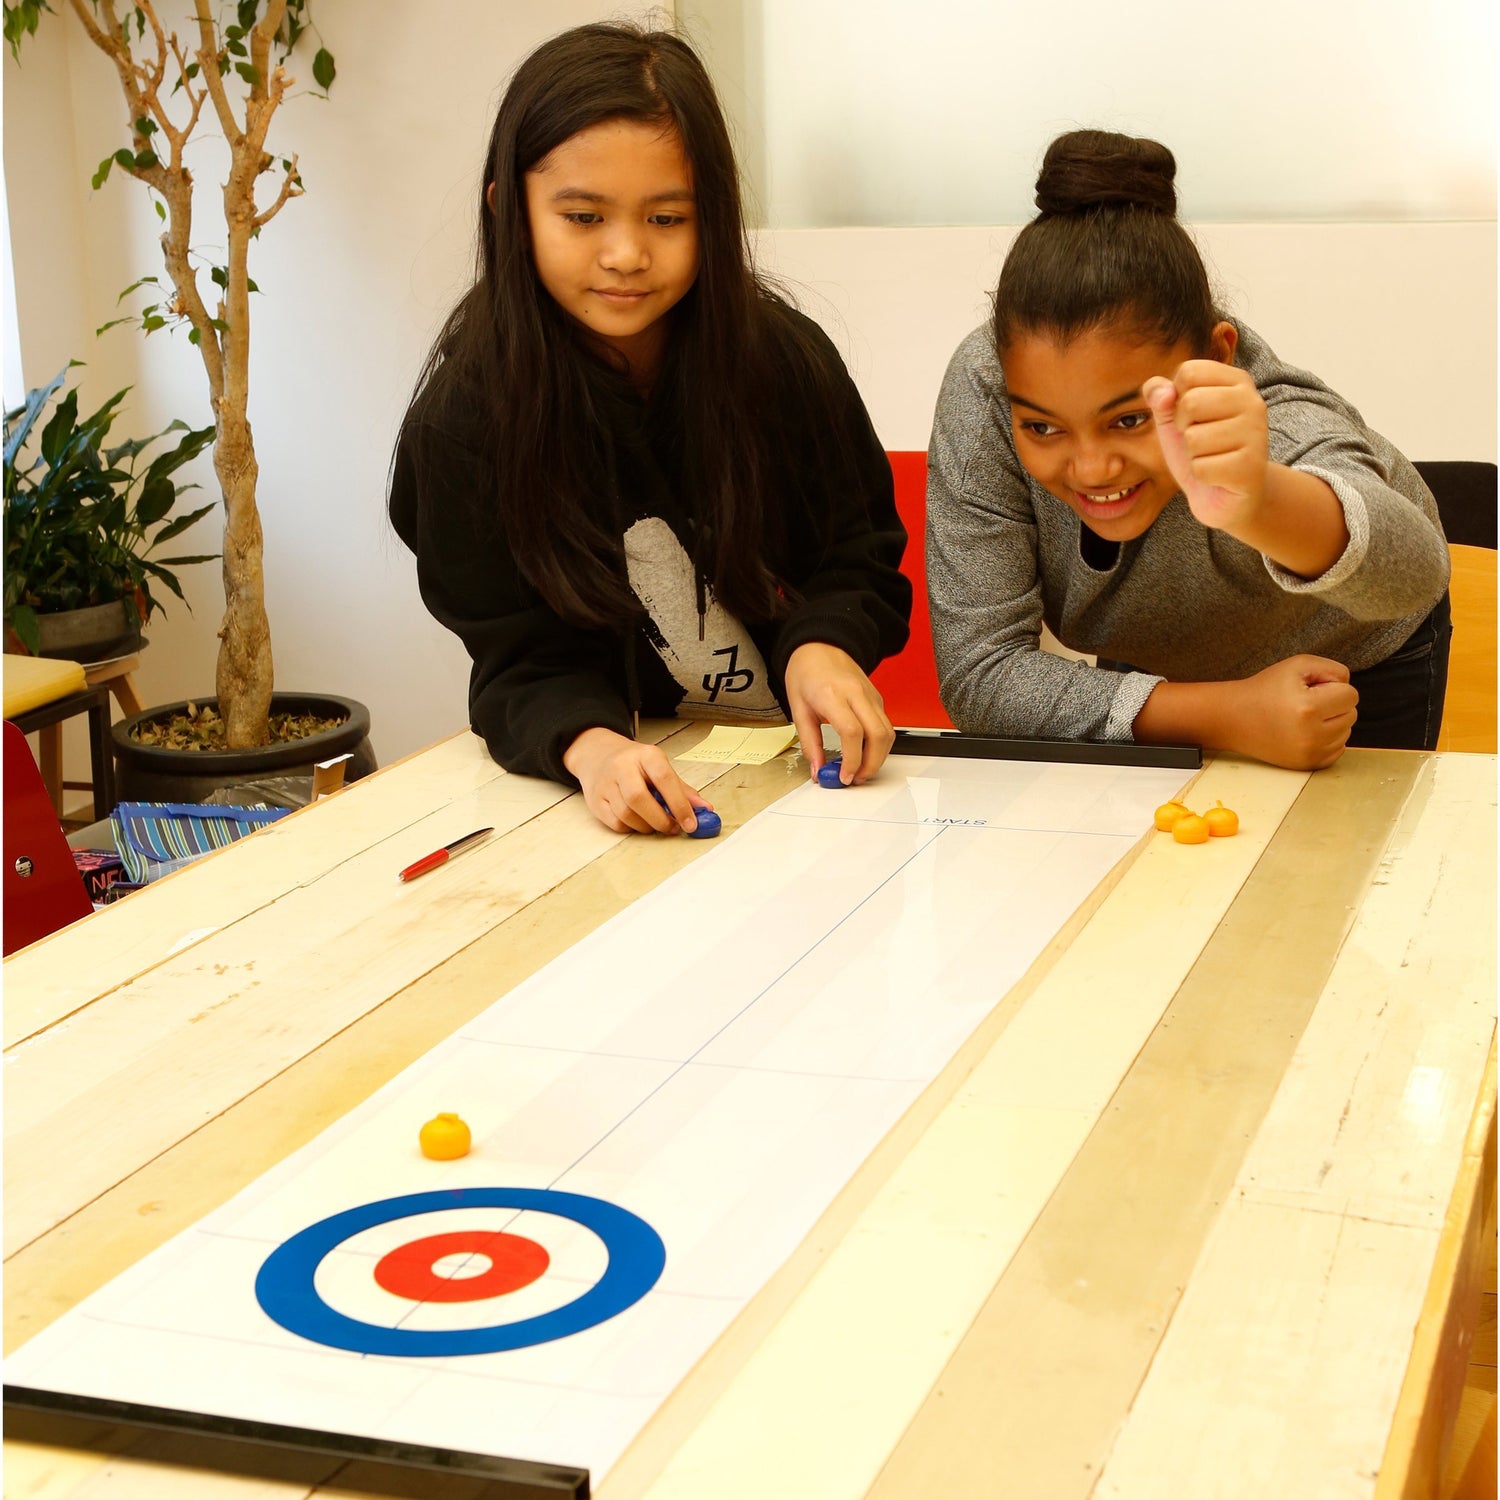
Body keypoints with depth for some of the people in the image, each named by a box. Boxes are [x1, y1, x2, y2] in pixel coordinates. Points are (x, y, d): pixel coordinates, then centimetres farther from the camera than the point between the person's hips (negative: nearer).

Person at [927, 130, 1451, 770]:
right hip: (1153, 665, 2)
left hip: (1358, 665, -2)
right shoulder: (984, 389, -35)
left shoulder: (1282, 430, -43)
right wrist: (1221, 718, -42)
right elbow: (978, 670, -34)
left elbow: (1408, 569, -66)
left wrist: (1255, 506, -88)